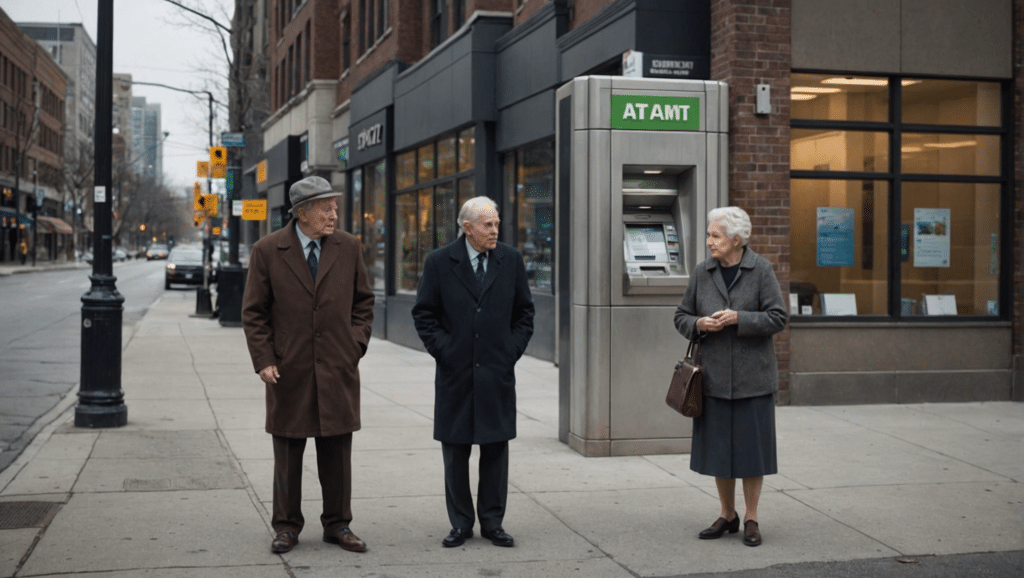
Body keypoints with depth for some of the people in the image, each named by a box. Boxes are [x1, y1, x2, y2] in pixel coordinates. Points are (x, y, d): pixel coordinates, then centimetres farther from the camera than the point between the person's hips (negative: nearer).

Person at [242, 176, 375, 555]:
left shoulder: (348, 247, 4)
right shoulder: (267, 251, -2)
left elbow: (363, 301, 12)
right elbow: (253, 312, 0)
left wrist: (356, 345, 2)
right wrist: (263, 360, -6)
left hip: (338, 368, 2)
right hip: (289, 370, -1)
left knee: (337, 453, 7)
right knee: (288, 453, 7)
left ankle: (337, 524, 19)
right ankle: (286, 527, 18)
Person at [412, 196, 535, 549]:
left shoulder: (511, 260, 5)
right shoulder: (439, 262, -1)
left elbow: (525, 311, 10)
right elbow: (424, 314, 2)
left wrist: (513, 351, 1)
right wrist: (444, 352, -5)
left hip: (497, 373, 1)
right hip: (455, 374, -1)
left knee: (496, 448, 5)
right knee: (455, 452, 5)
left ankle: (492, 522, 16)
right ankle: (461, 523, 17)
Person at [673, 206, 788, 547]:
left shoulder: (761, 270, -5)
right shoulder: (702, 273, 4)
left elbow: (778, 317, -8)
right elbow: (681, 317, 8)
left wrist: (739, 318, -18)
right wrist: (700, 324, -13)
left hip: (752, 375, -3)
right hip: (714, 375, 3)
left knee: (751, 446, 3)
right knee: (717, 447, 9)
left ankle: (751, 519, 17)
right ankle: (728, 516, 24)